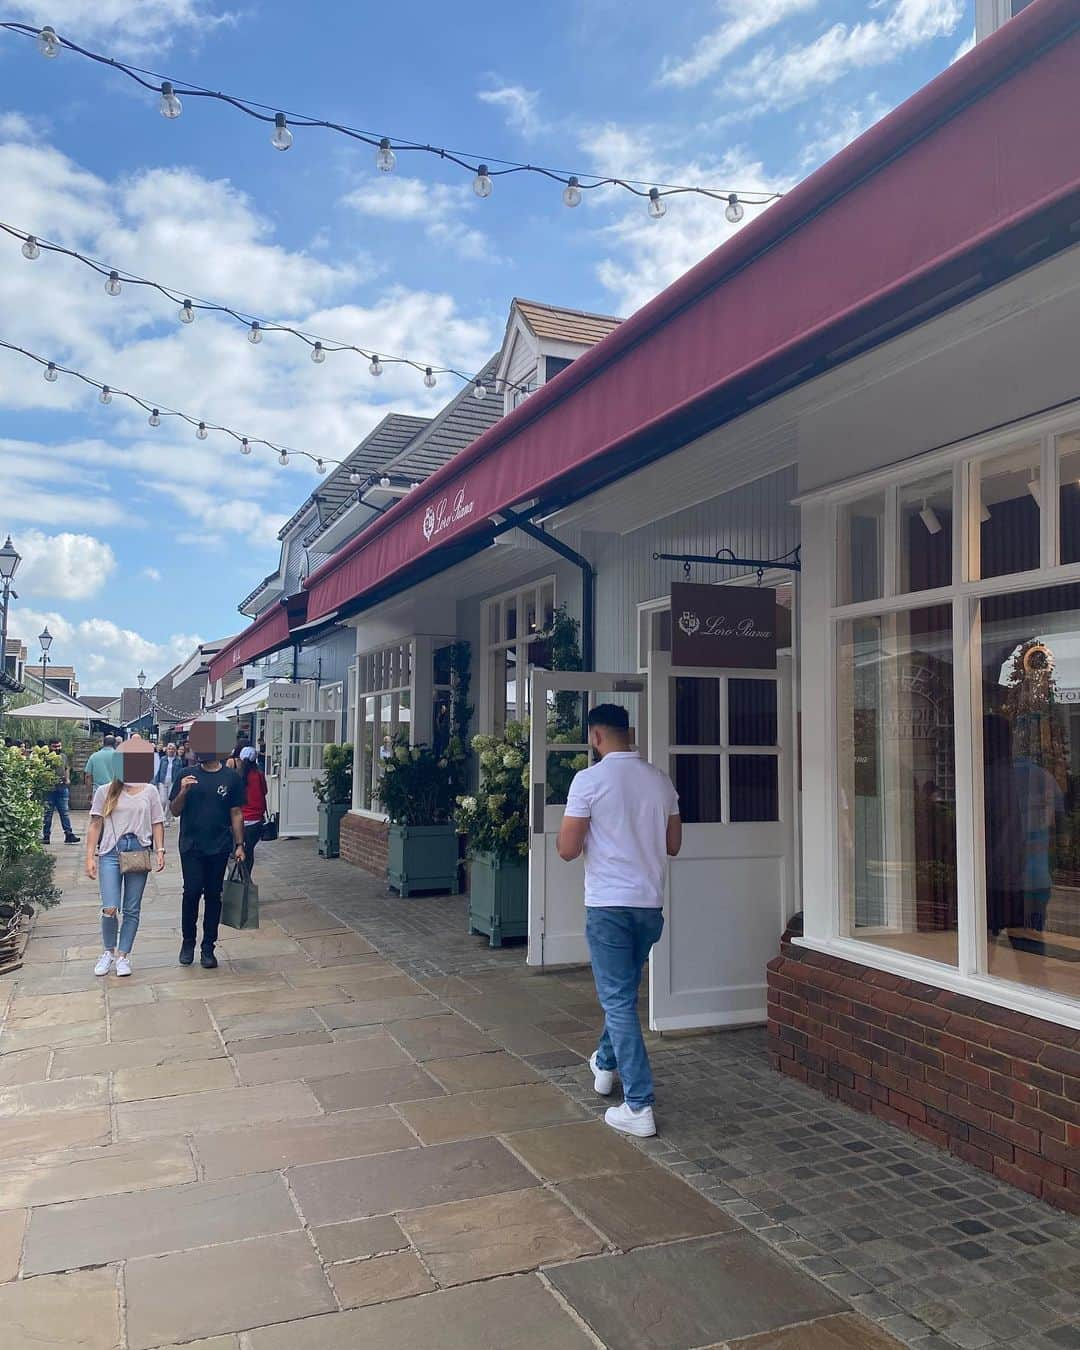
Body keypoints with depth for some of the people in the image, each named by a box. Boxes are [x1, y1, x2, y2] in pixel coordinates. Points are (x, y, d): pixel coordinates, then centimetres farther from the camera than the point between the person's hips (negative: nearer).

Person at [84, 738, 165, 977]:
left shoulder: (150, 791, 6)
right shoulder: (105, 792, 3)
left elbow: (157, 823, 9)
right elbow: (95, 825, 5)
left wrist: (160, 851, -1)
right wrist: (90, 857, 0)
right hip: (111, 852, -1)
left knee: (132, 910, 6)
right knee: (110, 909, -9)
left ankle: (123, 955, 19)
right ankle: (109, 951, 16)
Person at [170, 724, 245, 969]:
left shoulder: (231, 778, 2)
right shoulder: (187, 776, 3)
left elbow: (236, 814, 5)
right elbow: (174, 811, 4)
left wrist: (239, 844, 1)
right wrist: (183, 792, -14)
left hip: (219, 847, 0)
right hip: (191, 847, 0)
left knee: (213, 895, 5)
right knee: (192, 892, -5)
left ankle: (208, 947, 15)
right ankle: (188, 941, 15)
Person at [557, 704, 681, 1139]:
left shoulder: (589, 780, -13)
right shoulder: (661, 781, 4)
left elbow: (567, 850, -12)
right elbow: (673, 845, 12)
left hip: (608, 904, -6)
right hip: (650, 903, 6)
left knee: (618, 999, 0)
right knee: (622, 991, 23)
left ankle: (639, 1106, 0)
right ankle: (606, 1063, 43)